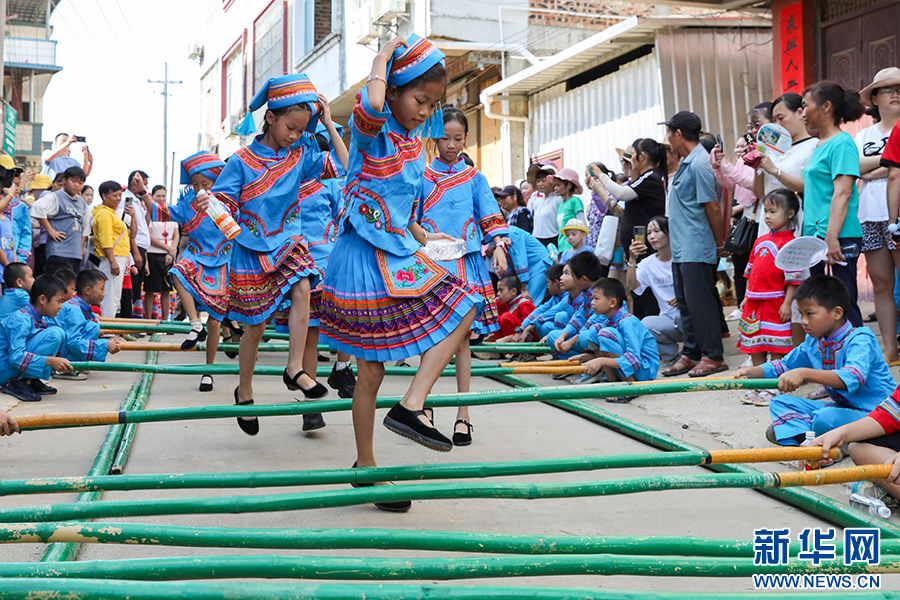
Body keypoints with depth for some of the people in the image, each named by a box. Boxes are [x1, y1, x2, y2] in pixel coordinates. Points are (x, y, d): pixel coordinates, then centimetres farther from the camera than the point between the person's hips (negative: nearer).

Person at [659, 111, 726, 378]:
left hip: (696, 249, -10)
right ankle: (691, 353, 21)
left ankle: (713, 356, 4)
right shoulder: (685, 163, 14)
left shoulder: (699, 164, -17)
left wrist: (719, 243, -10)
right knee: (685, 303, 13)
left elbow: (713, 207, -16)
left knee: (700, 302, -4)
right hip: (681, 248, 10)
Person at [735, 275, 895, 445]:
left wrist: (804, 373, -50)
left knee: (826, 419, -36)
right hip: (841, 406, 9)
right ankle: (803, 435, -22)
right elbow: (784, 366, 18)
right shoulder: (813, 342, 5)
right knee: (780, 402, 4)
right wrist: (751, 371, -1)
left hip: (875, 413, -9)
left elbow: (853, 378, -39)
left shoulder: (860, 340, -20)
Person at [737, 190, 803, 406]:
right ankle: (758, 387, 21)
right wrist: (747, 297, 18)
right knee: (754, 348, 12)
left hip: (775, 303, -8)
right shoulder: (760, 241, 14)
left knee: (777, 348, -2)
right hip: (754, 302, 8)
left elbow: (793, 278, -12)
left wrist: (787, 303, -16)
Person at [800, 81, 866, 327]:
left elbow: (842, 193, -18)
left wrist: (832, 238, -23)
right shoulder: (820, 145, 18)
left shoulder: (841, 143, -10)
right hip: (815, 238, 9)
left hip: (839, 240, -9)